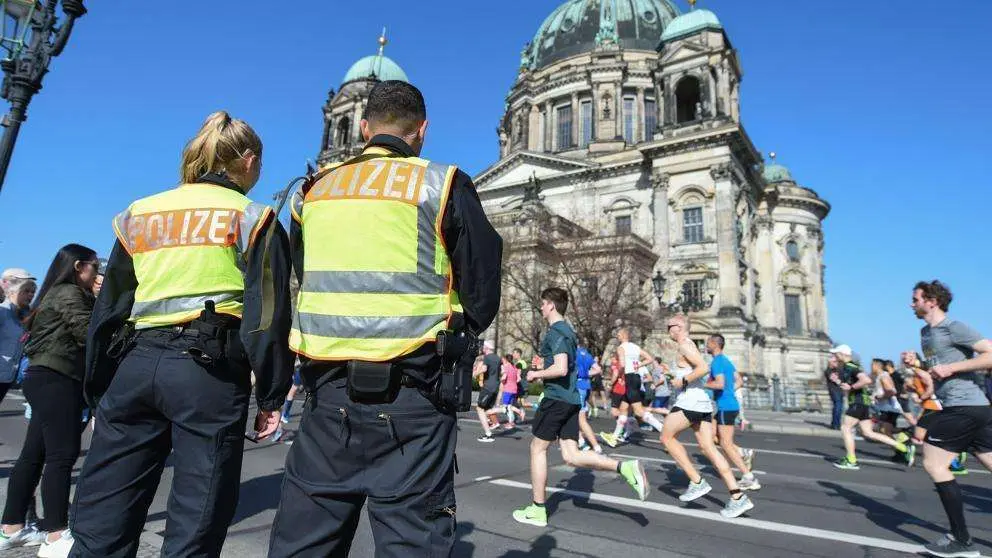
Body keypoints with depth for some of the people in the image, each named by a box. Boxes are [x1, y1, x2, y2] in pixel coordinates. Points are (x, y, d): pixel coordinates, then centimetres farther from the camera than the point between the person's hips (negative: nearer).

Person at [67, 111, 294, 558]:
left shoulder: (138, 215, 17)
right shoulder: (251, 218, 4)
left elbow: (107, 311, 17)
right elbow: (267, 315, -4)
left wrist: (97, 389, 23)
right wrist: (271, 396, 0)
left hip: (135, 364, 5)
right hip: (209, 371, -4)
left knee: (100, 520, 13)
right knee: (195, 522, 5)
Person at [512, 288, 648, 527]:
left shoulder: (555, 332, -13)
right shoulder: (568, 331, 17)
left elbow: (560, 369, -24)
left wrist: (536, 374, -10)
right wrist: (543, 365, 18)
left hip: (556, 397, -9)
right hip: (572, 398, 9)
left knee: (538, 448, 5)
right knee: (571, 455, 7)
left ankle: (538, 510, 14)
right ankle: (626, 467, -4)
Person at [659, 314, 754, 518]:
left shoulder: (685, 345, -10)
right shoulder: (689, 346, 19)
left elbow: (703, 368, -23)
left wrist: (682, 381, -15)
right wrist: (677, 376, 17)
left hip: (689, 401, -10)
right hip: (702, 402, 10)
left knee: (666, 438, 4)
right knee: (709, 448, 7)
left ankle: (697, 482, 3)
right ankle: (738, 497, 4)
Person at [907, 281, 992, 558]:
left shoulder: (953, 328, -11)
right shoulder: (926, 332, 16)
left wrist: (951, 368, -21)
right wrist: (918, 364, 8)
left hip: (964, 407, -9)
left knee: (933, 464, -6)